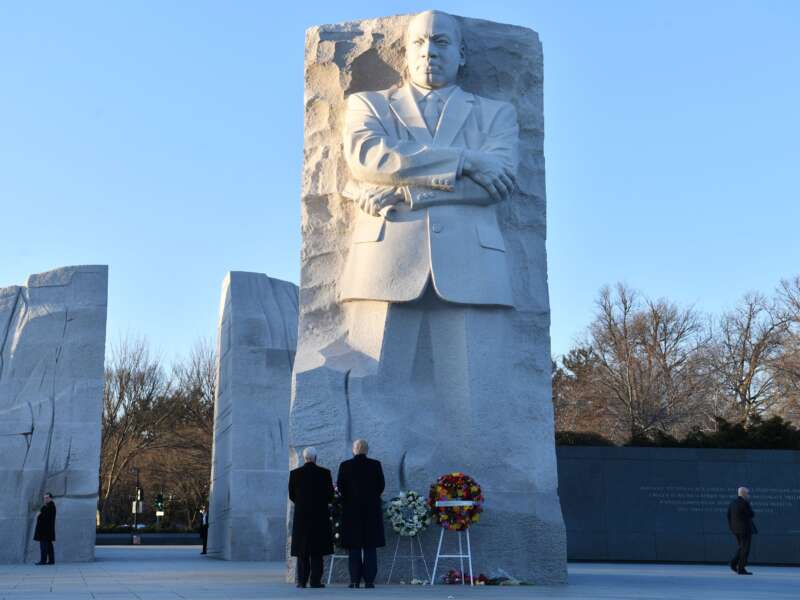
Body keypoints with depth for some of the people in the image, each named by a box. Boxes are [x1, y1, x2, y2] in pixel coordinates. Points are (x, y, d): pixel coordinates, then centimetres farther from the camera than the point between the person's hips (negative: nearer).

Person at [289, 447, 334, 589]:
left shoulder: (295, 473, -3)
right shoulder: (324, 473, -5)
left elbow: (291, 495, 2)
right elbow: (330, 495, -2)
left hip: (301, 515, 1)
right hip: (320, 515, -1)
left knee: (302, 550, 7)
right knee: (317, 551, 3)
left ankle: (302, 581, 4)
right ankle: (315, 581, -1)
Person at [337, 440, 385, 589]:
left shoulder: (345, 466, -4)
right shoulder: (375, 465, -3)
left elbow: (340, 486, -1)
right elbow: (381, 485, 1)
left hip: (352, 509, 0)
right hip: (372, 509, 0)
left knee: (354, 547, 5)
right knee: (370, 547, 4)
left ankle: (355, 580, 2)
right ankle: (369, 580, 0)